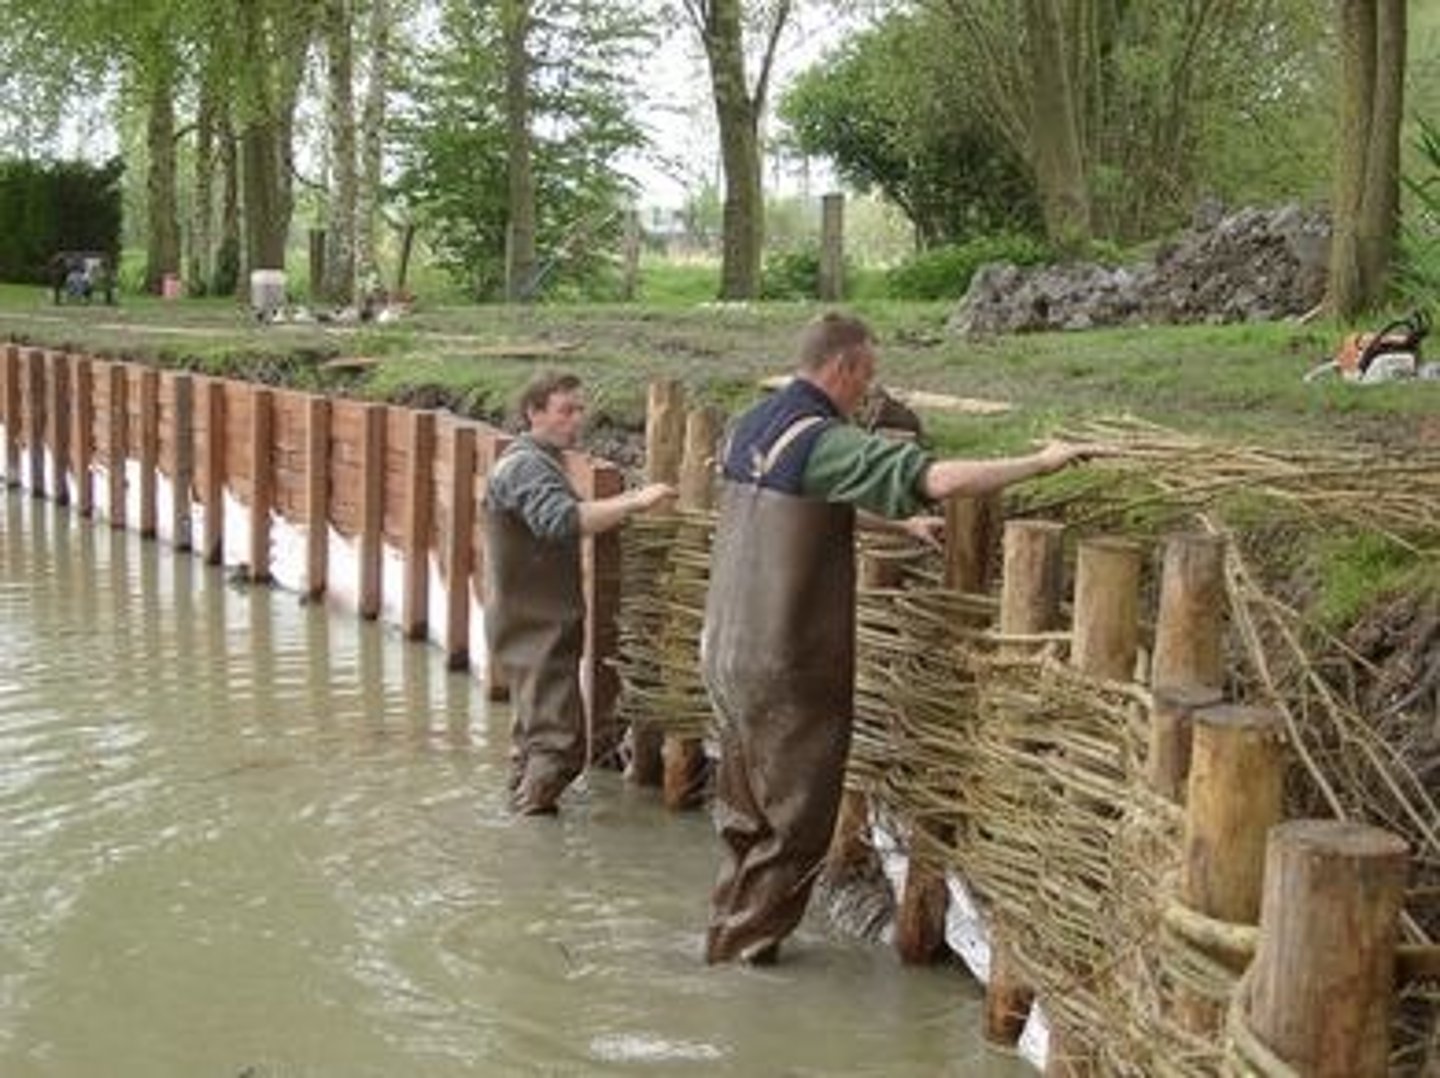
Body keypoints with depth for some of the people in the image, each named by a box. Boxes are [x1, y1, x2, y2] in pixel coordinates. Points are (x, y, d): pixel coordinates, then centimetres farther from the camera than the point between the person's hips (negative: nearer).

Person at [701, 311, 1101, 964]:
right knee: (795, 817, 7)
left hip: (725, 649, 9)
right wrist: (1040, 463, -16)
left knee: (744, 810, 20)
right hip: (787, 665, -9)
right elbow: (937, 478, -26)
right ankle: (745, 943, 14)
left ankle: (731, 935, 30)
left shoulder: (750, 427, 10)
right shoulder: (822, 441, -18)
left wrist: (900, 523, 25)